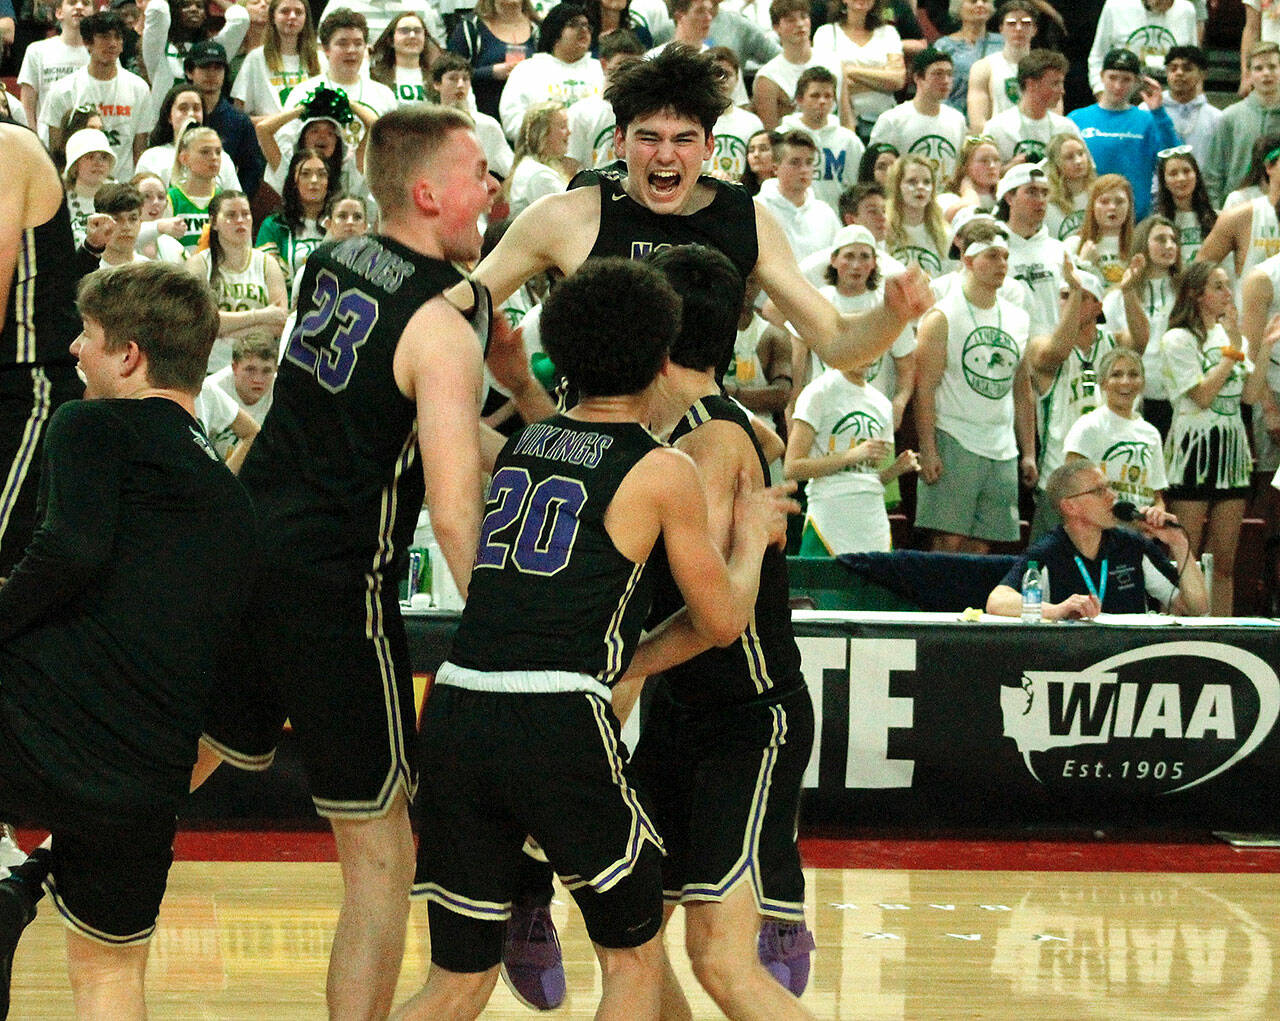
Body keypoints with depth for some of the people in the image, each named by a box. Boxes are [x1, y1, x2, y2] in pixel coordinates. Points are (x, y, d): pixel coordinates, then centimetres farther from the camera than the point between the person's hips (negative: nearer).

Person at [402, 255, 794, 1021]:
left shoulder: (520, 446, 18)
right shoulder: (664, 470, 2)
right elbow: (722, 622, 11)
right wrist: (751, 536, 27)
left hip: (455, 708, 5)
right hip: (559, 725, -5)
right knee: (634, 960, 15)